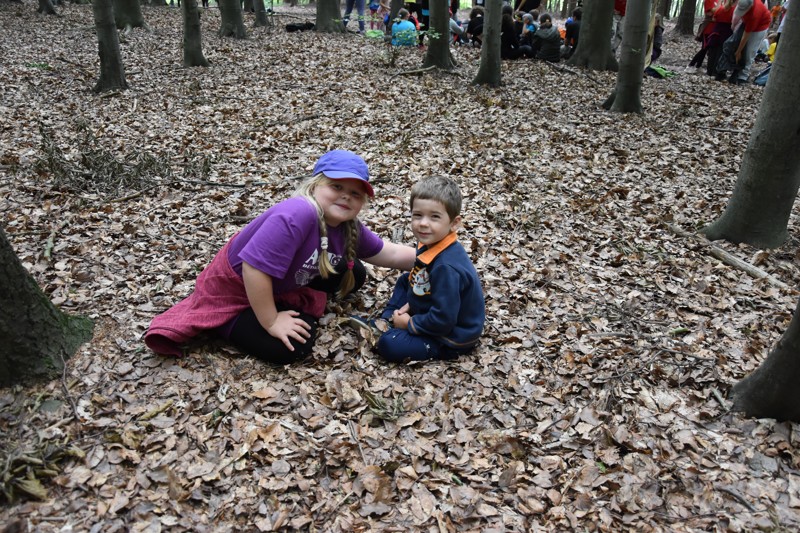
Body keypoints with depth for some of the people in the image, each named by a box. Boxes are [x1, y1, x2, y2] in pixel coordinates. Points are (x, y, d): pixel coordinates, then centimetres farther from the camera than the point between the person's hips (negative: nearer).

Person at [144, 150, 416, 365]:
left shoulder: (349, 227, -11)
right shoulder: (296, 216, -38)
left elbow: (389, 253, 3)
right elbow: (254, 269, -40)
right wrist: (271, 322, -30)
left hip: (285, 283, 8)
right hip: (235, 287, -8)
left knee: (354, 275, 7)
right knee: (290, 348, -23)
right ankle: (216, 320, -2)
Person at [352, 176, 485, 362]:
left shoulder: (446, 268, -33)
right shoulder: (432, 244, -4)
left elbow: (443, 320, -31)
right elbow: (418, 283, 14)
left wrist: (410, 323, -17)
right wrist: (409, 305, 0)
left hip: (452, 336, -10)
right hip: (436, 316, 10)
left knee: (389, 344, -21)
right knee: (405, 281, 18)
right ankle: (385, 323, 13)